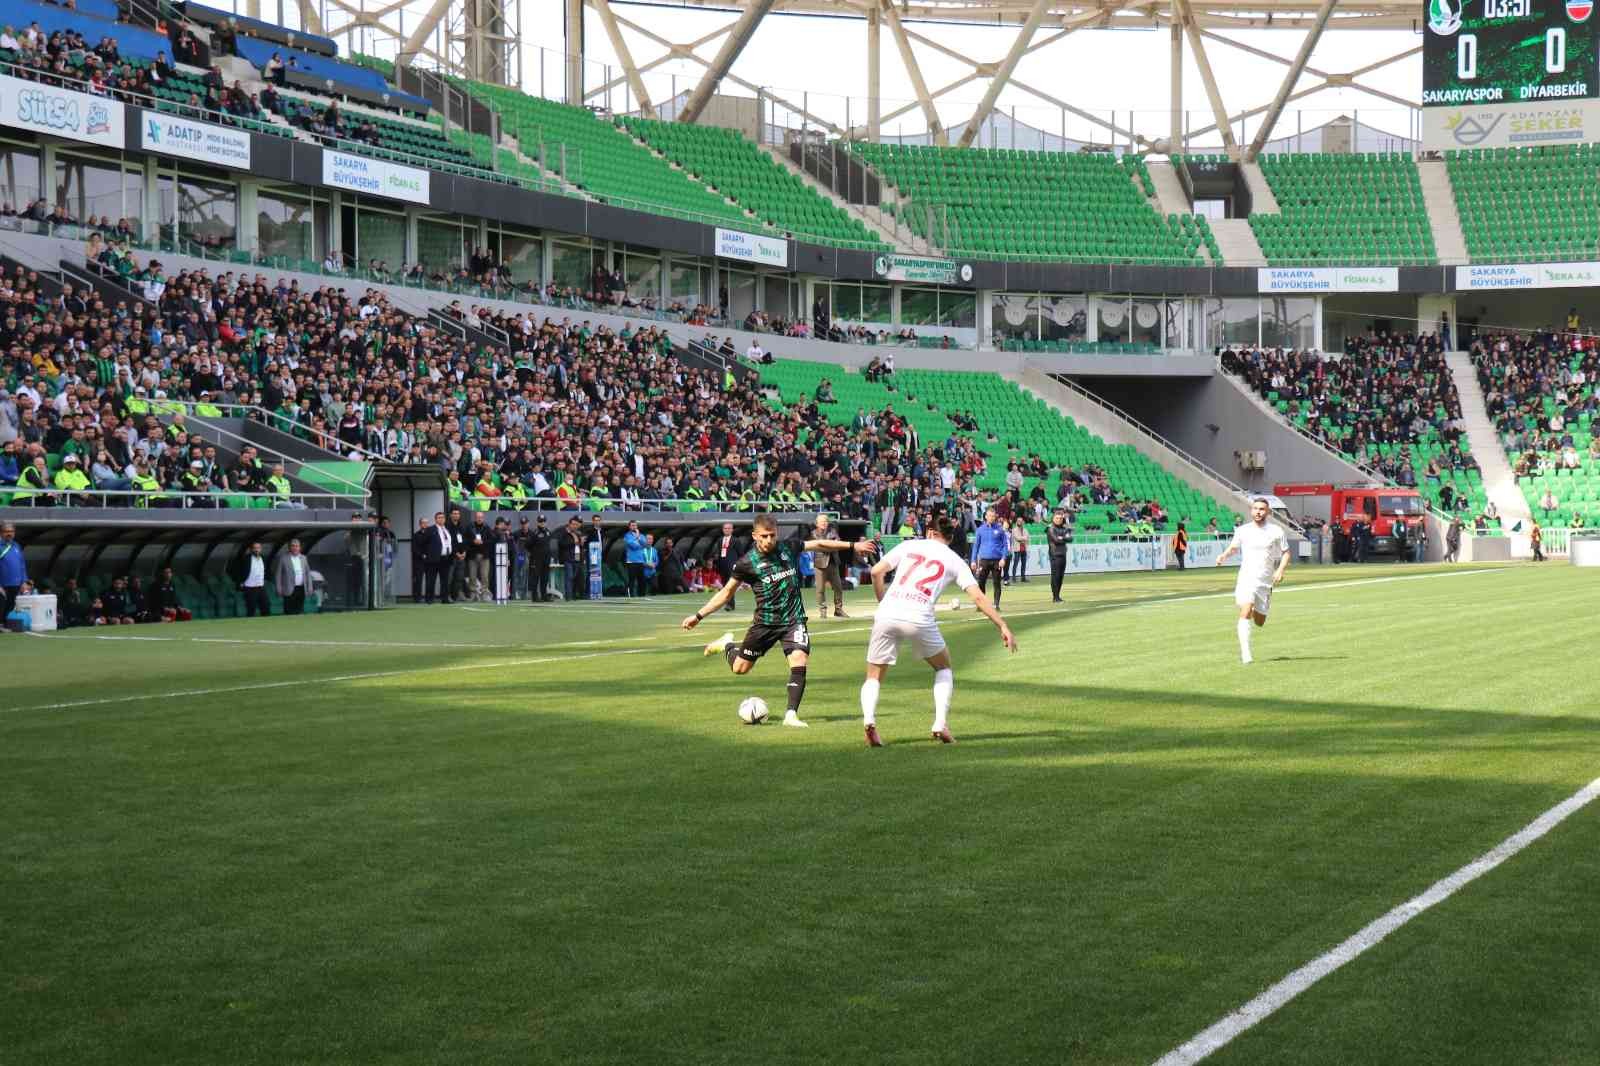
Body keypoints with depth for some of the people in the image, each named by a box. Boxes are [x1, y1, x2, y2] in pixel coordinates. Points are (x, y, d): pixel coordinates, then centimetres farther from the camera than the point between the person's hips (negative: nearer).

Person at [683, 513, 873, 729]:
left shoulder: (789, 548, -2)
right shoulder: (746, 563, -8)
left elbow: (819, 544, 13)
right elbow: (726, 593, 2)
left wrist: (852, 546, 16)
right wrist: (699, 616, -1)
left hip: (793, 620, 1)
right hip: (765, 622, -1)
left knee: (799, 663, -20)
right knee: (739, 668, 9)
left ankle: (791, 714, -12)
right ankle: (728, 645, 42)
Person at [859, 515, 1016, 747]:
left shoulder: (908, 545, 18)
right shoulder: (954, 561, 15)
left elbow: (876, 571, 8)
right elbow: (978, 597, 5)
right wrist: (1002, 626, 7)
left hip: (887, 614, 1)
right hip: (919, 619, -1)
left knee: (874, 677, 13)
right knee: (944, 668, 26)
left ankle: (869, 719, -17)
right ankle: (941, 725, 9)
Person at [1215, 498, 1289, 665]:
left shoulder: (1276, 532, 2)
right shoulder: (1242, 531, 4)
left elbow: (1286, 552, 9)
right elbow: (1233, 548, 16)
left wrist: (1280, 570, -8)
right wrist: (1224, 555, -6)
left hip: (1266, 582, 1)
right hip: (1246, 578, -1)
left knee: (1259, 622, 8)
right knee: (1245, 613, -21)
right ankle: (1245, 655, -23)